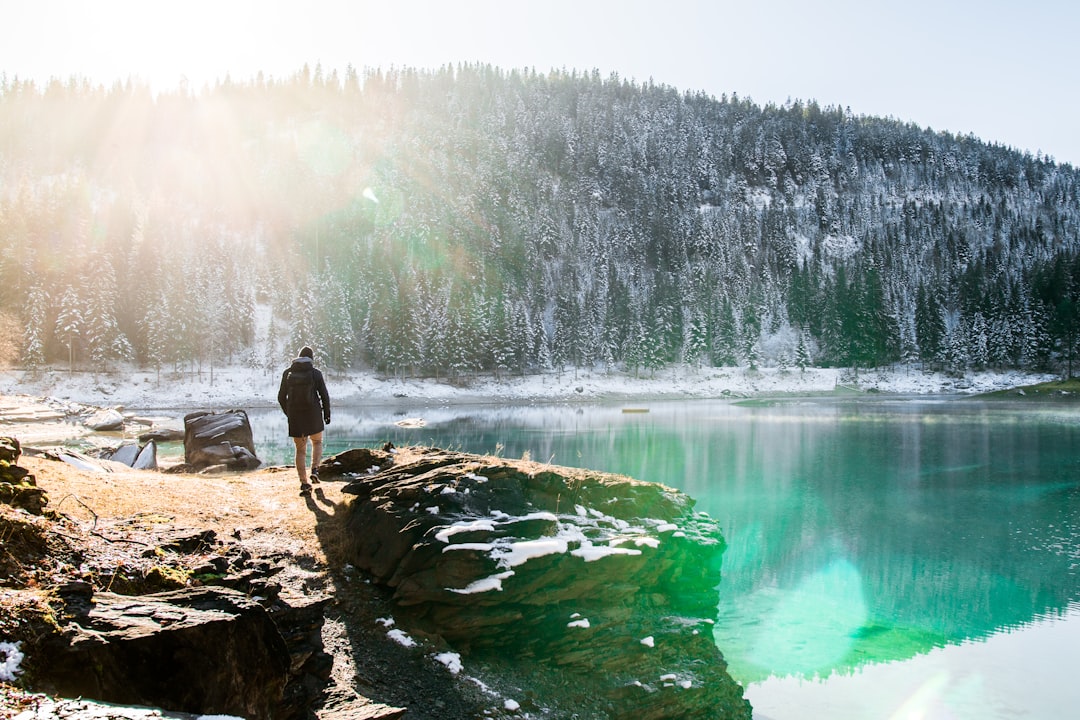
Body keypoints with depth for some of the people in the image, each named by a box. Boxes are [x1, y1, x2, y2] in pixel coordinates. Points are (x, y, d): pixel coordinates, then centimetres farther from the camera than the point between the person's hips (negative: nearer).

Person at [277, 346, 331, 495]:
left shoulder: (288, 373, 1)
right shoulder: (315, 373, -6)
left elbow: (281, 397, 5)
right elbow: (324, 395, -6)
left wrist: (288, 413, 20)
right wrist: (327, 414, 7)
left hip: (295, 416, 2)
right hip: (313, 415, -2)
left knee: (300, 450, 11)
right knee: (317, 442, 23)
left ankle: (304, 483, 4)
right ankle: (314, 470, 3)